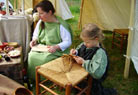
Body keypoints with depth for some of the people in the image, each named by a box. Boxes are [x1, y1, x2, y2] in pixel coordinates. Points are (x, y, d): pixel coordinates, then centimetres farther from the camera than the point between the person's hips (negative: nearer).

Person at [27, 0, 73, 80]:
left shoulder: (60, 25, -15)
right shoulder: (41, 22, 5)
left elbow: (68, 42, -14)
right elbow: (36, 34, 21)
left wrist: (56, 47, -29)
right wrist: (34, 40, -2)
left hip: (56, 51, -5)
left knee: (44, 59, -31)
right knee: (32, 55, -23)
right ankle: (32, 79, -5)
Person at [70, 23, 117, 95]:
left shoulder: (100, 53, -29)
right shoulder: (84, 45, -6)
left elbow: (97, 73, -37)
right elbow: (79, 49, 16)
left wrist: (83, 62, -31)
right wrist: (75, 52, -8)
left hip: (91, 82, -7)